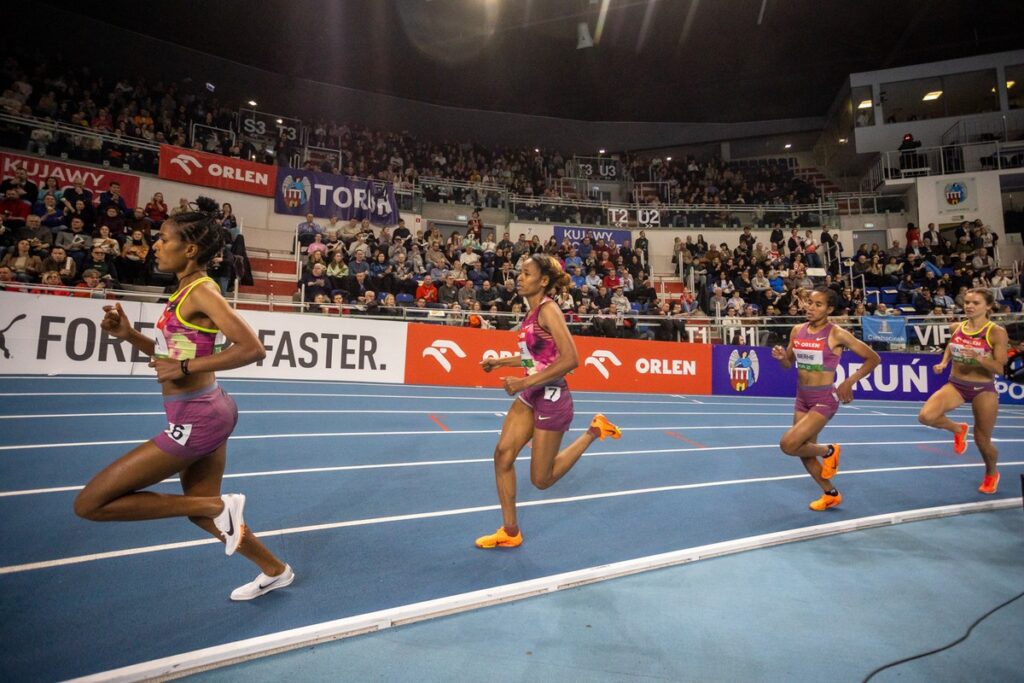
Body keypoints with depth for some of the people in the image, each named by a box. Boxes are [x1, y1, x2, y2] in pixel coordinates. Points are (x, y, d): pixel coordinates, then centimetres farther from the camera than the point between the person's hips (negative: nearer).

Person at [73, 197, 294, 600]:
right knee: (200, 510, 22)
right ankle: (275, 571, 37)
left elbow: (252, 348, -25)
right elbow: (171, 354, 19)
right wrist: (129, 335, 5)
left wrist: (185, 368, -22)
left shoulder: (202, 292, -16)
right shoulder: (184, 291, 11)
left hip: (196, 418, -10)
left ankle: (219, 507, 1)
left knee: (90, 503, -1)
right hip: (203, 414, 10)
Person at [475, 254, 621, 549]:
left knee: (541, 479, 6)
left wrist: (526, 382, -27)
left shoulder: (548, 310, -18)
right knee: (502, 455, 2)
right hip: (531, 395, 8)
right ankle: (510, 532, 17)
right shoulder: (534, 311, 7)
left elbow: (570, 359, -27)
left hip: (551, 397, -8)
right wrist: (500, 361, 12)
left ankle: (594, 430, 18)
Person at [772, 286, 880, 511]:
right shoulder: (797, 330, 3)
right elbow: (789, 363, 13)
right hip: (802, 398, 6)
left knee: (788, 444, -18)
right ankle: (831, 495, 36)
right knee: (805, 452, 13)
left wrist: (849, 382, -13)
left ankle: (829, 451, 13)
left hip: (824, 399, -6)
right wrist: (781, 356, -9)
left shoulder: (836, 334, -13)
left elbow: (873, 359, -6)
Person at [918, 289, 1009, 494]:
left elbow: (999, 368, -16)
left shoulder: (997, 333, -13)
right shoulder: (955, 328, -1)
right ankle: (958, 429, 11)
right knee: (926, 416, -23)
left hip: (983, 389, -3)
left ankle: (991, 474, 41)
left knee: (982, 441, 8)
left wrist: (978, 358, -33)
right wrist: (943, 362, 4)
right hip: (955, 384, 3)